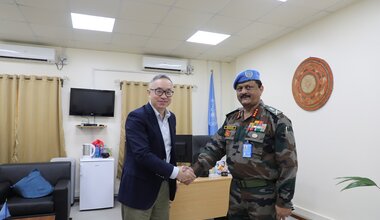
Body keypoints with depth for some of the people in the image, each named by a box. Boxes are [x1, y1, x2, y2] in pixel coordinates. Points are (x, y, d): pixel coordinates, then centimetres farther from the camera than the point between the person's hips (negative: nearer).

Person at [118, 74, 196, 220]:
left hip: (164, 185, 7)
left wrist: (180, 172, -1)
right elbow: (142, 154, -26)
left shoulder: (171, 117, 7)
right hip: (140, 188, -6)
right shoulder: (136, 117, -17)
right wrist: (176, 172, -24)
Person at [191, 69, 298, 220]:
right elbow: (214, 148, 6)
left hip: (265, 195, -5)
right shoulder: (231, 119, 5)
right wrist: (194, 169, -7)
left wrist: (284, 202, -13)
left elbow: (288, 163, -14)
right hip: (236, 191, 6)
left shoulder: (276, 120, -13)